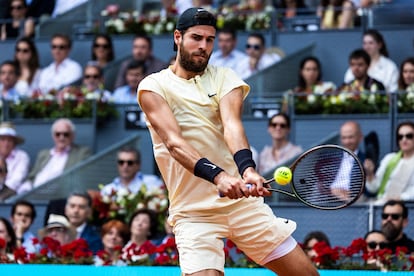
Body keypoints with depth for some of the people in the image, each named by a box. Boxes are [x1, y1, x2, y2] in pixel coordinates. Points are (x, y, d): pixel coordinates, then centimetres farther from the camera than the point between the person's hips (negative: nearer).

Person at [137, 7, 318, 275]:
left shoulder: (224, 77, 6)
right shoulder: (153, 87, -2)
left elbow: (232, 124, -13)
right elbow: (174, 142, -18)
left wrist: (247, 169, -34)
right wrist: (218, 175, -36)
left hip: (243, 200, 3)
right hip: (193, 211, -3)